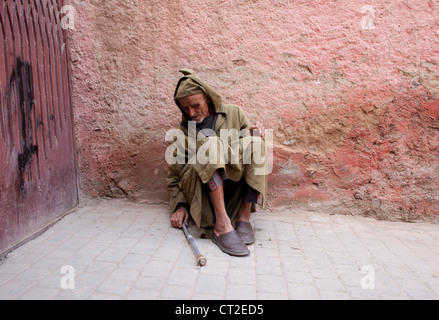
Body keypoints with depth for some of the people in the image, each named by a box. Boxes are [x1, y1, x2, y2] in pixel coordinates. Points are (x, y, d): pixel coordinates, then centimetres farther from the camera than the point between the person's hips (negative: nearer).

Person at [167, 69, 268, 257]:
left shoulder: (234, 113, 12)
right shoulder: (183, 133, 11)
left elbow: (253, 147, 12)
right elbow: (174, 176, 10)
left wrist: (255, 136, -11)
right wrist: (179, 206, -6)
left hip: (237, 190, 2)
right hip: (203, 192, -1)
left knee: (254, 141, -20)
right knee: (211, 144, -27)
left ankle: (244, 217, -24)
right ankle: (222, 225, -36)